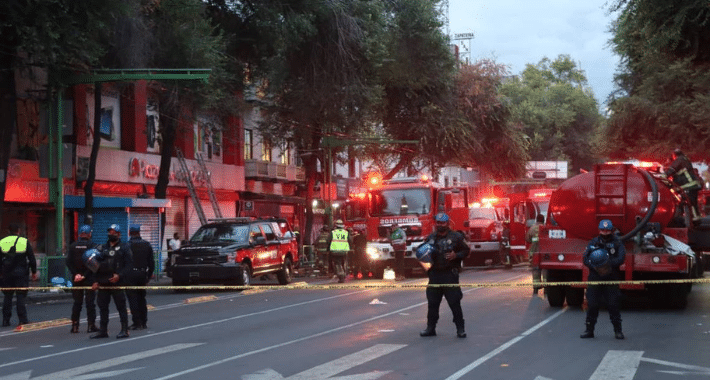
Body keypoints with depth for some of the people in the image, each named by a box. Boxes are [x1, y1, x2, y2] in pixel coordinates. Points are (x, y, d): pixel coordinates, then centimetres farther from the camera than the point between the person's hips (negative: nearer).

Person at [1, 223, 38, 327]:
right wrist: (34, 272, 9)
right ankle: (23, 320, -2)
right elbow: (32, 259, 1)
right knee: (21, 297, 0)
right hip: (21, 273, -2)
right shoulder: (25, 242, 0)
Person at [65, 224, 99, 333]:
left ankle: (75, 326, 8)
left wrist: (75, 274, -6)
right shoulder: (93, 246, -7)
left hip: (77, 279, 3)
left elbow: (69, 262, -2)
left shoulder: (73, 246, 4)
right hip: (90, 279, -3)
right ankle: (91, 325, 1)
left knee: (77, 302, 9)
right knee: (90, 302, 2)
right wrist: (85, 275, -9)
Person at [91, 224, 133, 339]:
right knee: (102, 306, 7)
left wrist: (119, 275, -18)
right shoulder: (103, 248, 17)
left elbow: (129, 265, -5)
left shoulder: (124, 247, 2)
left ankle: (124, 330, 3)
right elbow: (98, 266, 18)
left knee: (121, 306, -3)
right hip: (103, 283, 5)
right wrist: (96, 281, 7)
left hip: (117, 282, -5)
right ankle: (103, 330, 15)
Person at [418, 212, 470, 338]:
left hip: (450, 274, -4)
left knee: (454, 302, -5)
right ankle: (430, 328, 16)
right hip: (435, 274, 4)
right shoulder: (431, 237, 12)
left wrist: (456, 255, -13)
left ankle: (460, 328, 2)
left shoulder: (456, 237, 1)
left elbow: (465, 251, 4)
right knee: (432, 302, 7)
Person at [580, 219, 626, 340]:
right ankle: (589, 330, 11)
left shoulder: (617, 242, 4)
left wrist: (608, 263, -25)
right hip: (595, 277, 2)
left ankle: (618, 330, 7)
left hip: (612, 279, -2)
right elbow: (585, 258, 1)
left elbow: (621, 258, -10)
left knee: (613, 305, -3)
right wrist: (594, 265, -18)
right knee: (592, 304, 2)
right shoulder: (593, 242, 9)